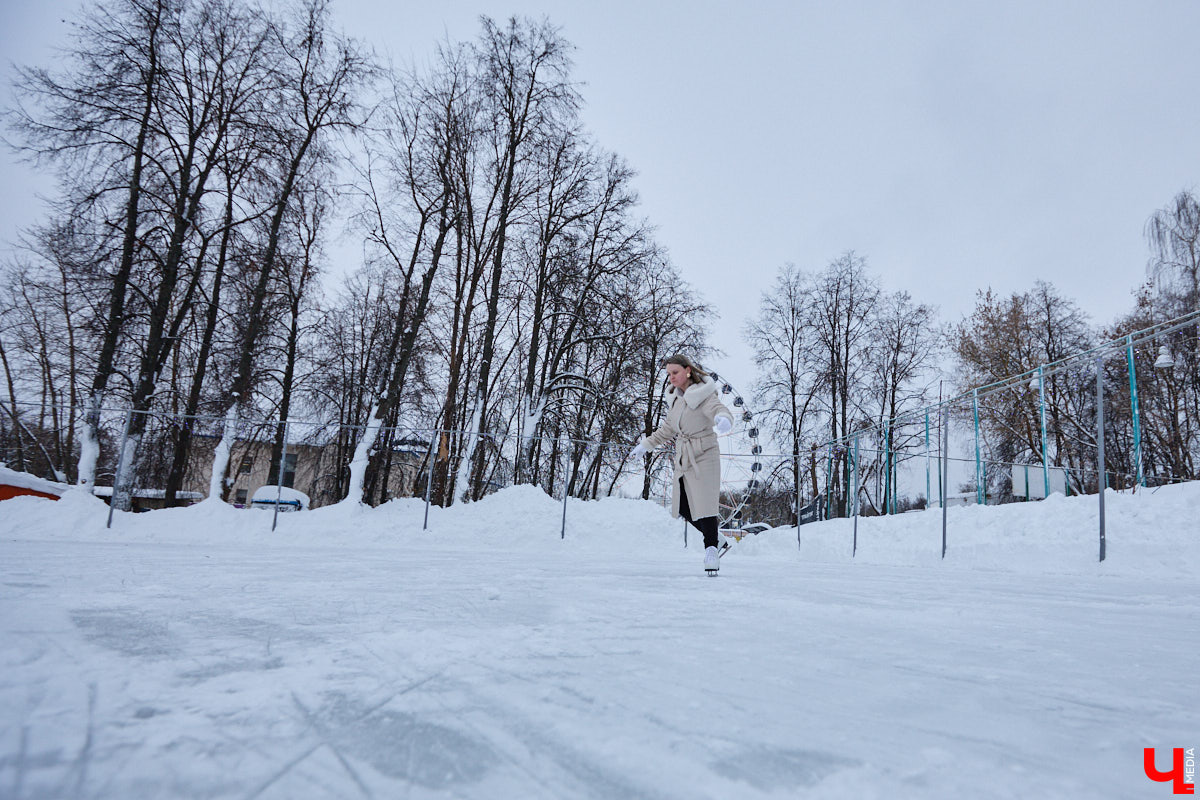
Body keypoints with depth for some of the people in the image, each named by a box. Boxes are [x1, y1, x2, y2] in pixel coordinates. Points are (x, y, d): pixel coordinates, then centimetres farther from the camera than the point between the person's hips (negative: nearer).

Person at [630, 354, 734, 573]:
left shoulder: (703, 395, -15)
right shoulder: (678, 397, 9)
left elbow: (720, 410, -36)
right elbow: (668, 429, 21)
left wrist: (724, 420, -60)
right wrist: (646, 445, 24)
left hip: (703, 458, -8)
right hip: (683, 460, 8)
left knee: (704, 504, -11)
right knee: (682, 508, 9)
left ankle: (711, 549, 1)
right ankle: (715, 539, 24)